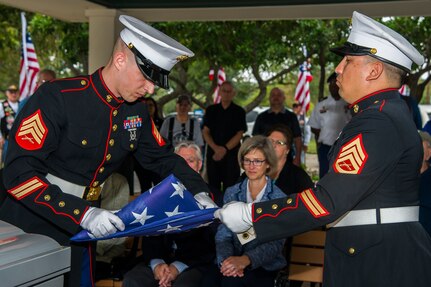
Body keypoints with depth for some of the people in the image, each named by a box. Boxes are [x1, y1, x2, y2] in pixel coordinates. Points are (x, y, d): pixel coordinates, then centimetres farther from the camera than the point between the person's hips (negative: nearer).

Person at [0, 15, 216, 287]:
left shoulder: (137, 111, -1)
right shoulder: (56, 98, -22)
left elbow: (163, 157, 12)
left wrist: (199, 192, -5)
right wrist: (82, 213, -34)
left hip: (79, 233, 6)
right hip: (30, 228, -6)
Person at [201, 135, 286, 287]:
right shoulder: (231, 193, 11)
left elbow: (275, 243, -11)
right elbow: (223, 235, 2)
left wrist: (246, 260, -30)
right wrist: (227, 259, -21)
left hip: (265, 266, -2)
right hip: (232, 262, 3)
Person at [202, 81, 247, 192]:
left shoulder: (239, 111, 5)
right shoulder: (211, 110, 11)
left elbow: (239, 134, -2)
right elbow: (205, 132, 6)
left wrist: (225, 149, -13)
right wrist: (216, 147, -10)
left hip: (232, 153, -2)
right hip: (213, 153, 2)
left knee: (230, 186, -6)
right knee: (213, 186, 3)